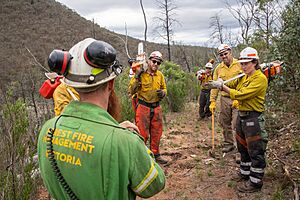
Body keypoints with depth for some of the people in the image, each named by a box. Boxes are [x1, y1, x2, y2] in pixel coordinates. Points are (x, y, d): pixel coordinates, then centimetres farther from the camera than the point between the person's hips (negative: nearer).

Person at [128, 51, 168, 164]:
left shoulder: (160, 75, 6)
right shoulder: (141, 73, -9)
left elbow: (164, 89, 17)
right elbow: (131, 91, -11)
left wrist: (163, 92, -6)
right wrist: (137, 79, -23)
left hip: (156, 108, 5)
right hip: (143, 108, -5)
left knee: (156, 133, 15)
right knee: (142, 134, 0)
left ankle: (155, 154, 30)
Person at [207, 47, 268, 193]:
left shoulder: (260, 78, -18)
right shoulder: (243, 77, 10)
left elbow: (241, 94, -26)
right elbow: (231, 85, 7)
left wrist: (222, 86, -22)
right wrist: (217, 84, -13)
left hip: (253, 118, -9)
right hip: (241, 115, 9)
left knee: (255, 151, 3)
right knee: (243, 148, 21)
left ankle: (255, 182, 15)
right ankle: (245, 172, 39)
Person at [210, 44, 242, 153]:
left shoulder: (240, 65, -4)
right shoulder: (218, 68, 9)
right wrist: (212, 101, 6)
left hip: (237, 99, -4)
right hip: (224, 99, 5)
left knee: (237, 124, -8)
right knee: (225, 124, 11)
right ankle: (228, 144, 28)